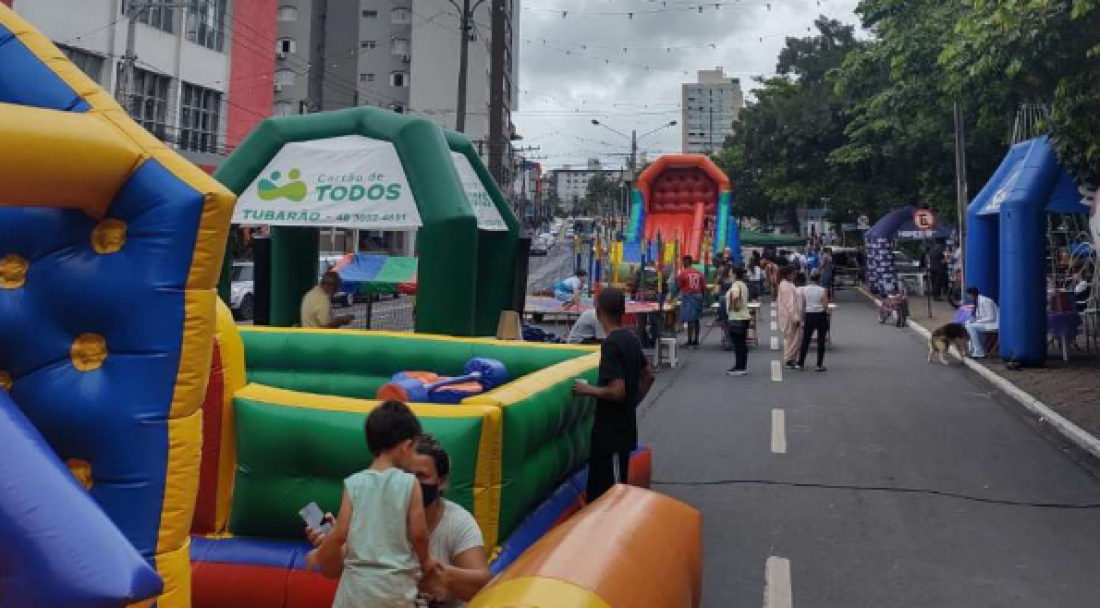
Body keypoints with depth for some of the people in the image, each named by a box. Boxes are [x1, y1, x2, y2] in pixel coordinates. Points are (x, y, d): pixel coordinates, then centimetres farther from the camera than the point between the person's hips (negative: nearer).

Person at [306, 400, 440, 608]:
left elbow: (339, 534, -3)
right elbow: (418, 533, -5)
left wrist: (318, 555, 16)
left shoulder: (353, 484, -2)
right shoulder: (410, 483, -6)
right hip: (397, 585, -1)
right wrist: (425, 561, 14)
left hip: (359, 582, 1)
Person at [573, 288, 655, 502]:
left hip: (612, 431, -9)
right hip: (623, 427, 9)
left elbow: (617, 391, -26)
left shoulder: (611, 344, -20)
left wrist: (587, 390, -13)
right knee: (597, 491, 17)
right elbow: (648, 376, 16)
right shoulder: (630, 338, 6)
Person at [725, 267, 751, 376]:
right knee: (742, 343, 12)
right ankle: (743, 367, 16)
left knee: (738, 343, -6)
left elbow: (735, 295, -34)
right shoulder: (743, 285, 16)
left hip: (736, 318, -10)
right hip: (744, 317, 10)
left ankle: (739, 367, -3)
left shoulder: (736, 284, -14)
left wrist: (733, 305, -20)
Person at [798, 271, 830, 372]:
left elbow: (802, 306, 1)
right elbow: (825, 306, -11)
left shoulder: (804, 290, -2)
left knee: (805, 340, 11)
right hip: (821, 316, -3)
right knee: (821, 341, 6)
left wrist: (803, 318, 8)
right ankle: (819, 365, 7)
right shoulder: (823, 290, -10)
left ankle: (800, 363, 14)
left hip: (809, 316, 3)